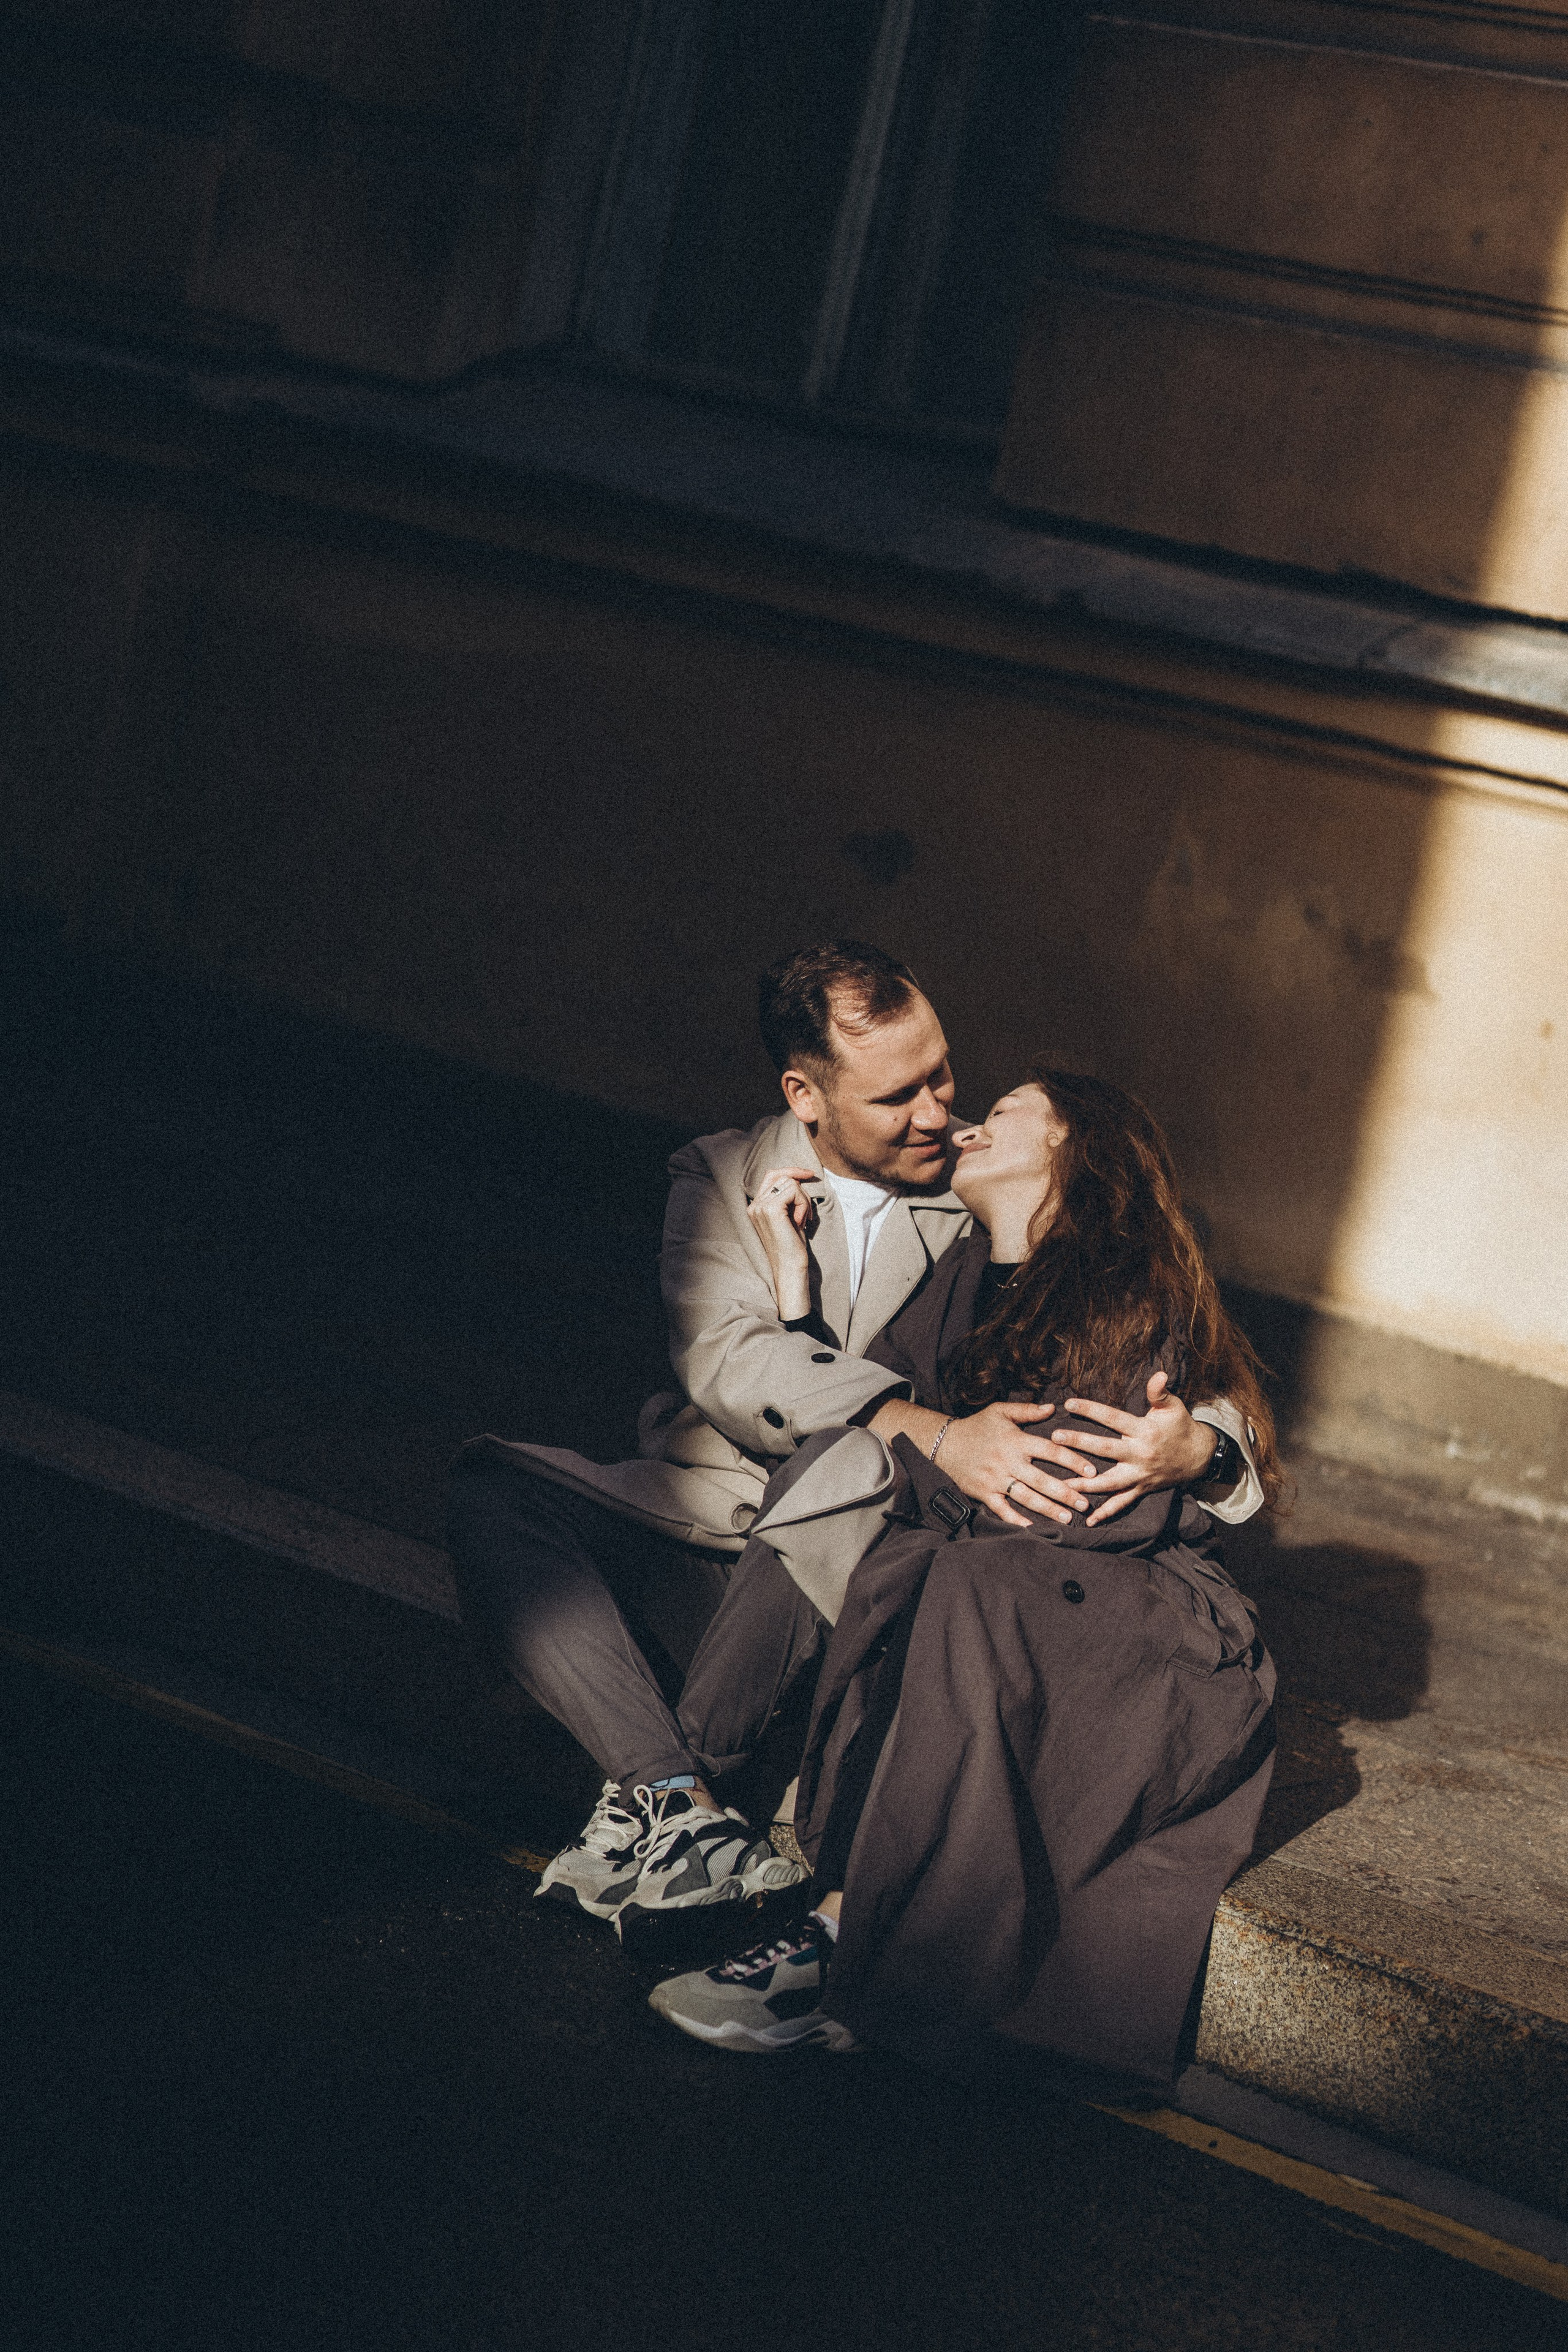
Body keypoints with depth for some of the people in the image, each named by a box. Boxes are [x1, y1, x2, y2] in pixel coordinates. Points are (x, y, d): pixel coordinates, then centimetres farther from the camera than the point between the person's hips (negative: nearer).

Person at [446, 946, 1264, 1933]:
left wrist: (1197, 1443, -27)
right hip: (707, 1533, 2)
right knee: (491, 1488, -22)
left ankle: (652, 1811, -16)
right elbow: (727, 1363, -15)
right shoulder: (722, 1177, 6)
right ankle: (690, 1814, -33)